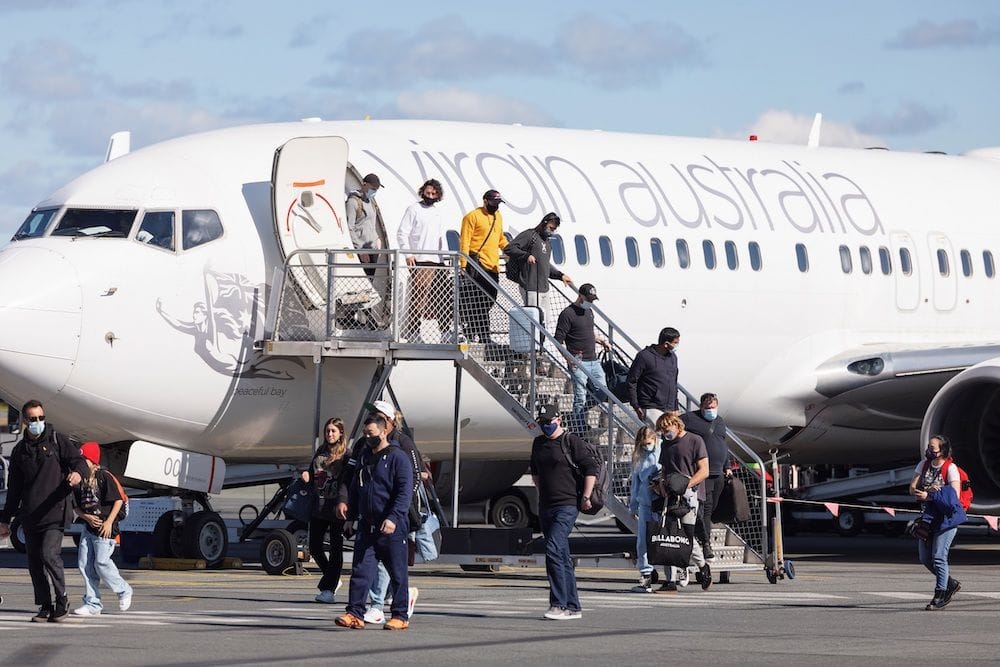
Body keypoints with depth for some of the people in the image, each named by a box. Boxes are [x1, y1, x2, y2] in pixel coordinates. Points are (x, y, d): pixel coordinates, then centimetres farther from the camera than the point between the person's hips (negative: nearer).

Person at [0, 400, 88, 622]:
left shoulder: (57, 441, 4)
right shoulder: (20, 450, 15)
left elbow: (79, 460, -4)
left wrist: (78, 472, -29)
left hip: (54, 512, -5)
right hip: (29, 516, 5)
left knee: (50, 554, -19)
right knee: (34, 562, 5)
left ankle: (62, 600, -6)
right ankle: (45, 607, 13)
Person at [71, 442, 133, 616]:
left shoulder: (105, 477, -11)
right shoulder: (80, 481, 8)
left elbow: (118, 500, -12)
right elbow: (76, 507, 13)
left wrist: (109, 522, -16)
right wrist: (87, 517, -6)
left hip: (105, 529, -7)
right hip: (88, 527, 7)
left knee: (101, 563, -12)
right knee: (85, 564, 2)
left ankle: (124, 591, 10)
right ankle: (92, 603, 8)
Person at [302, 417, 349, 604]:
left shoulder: (346, 455, -5)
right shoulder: (320, 452, 13)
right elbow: (312, 475, 23)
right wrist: (306, 476, 0)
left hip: (336, 509, -6)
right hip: (319, 508, 6)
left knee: (335, 548, -1)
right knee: (315, 547, 8)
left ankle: (329, 589, 1)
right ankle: (332, 581, 27)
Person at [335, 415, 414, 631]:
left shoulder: (398, 457, -6)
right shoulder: (363, 458, 16)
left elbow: (405, 491, -14)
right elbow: (356, 490, 25)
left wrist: (393, 518, -24)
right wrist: (351, 516, 20)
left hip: (392, 527, -6)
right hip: (366, 527, 6)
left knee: (397, 573, 3)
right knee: (361, 570, -3)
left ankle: (400, 616, 10)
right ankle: (355, 614, -6)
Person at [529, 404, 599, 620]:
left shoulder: (571, 442, -6)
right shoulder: (538, 444, 15)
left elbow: (591, 468, -8)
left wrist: (585, 497, -8)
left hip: (567, 506, -8)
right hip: (545, 508, 8)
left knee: (553, 550, -20)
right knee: (562, 557, 9)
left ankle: (559, 604, -21)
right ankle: (573, 607, 12)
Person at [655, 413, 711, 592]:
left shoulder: (695, 441, 1)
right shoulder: (665, 445, 20)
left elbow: (703, 471, -5)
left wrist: (686, 484, -17)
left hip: (687, 495, -6)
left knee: (687, 535, -10)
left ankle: (702, 566, 16)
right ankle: (670, 581, -1)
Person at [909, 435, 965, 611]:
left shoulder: (950, 468, -11)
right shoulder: (923, 465, 7)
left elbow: (954, 495, -19)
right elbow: (912, 489, 3)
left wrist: (929, 496, -21)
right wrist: (928, 490, -17)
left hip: (947, 516, -7)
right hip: (929, 515, 7)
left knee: (939, 556, -12)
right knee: (925, 557, 7)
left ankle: (940, 596, -3)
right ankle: (951, 584, 25)